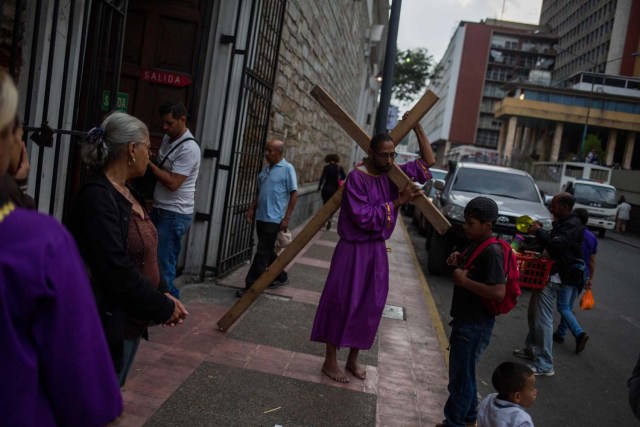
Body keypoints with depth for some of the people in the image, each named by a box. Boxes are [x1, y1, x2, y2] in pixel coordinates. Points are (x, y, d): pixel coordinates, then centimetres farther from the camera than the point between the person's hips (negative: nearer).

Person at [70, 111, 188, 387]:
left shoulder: (128, 195, 10)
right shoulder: (97, 197, -20)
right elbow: (117, 272, -25)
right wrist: (163, 308, -14)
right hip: (107, 325, -9)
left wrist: (163, 294, -1)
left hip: (131, 322, 9)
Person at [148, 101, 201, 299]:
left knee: (163, 265, -7)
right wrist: (150, 156, 8)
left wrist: (149, 162, -16)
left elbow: (173, 183, -21)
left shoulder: (189, 148, -17)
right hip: (160, 209, 9)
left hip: (175, 215, -9)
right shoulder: (167, 139, 11)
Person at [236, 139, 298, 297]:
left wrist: (286, 217, -15)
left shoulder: (287, 168, -8)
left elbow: (294, 194, -10)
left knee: (262, 253, -6)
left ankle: (251, 285, -2)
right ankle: (281, 277, 32)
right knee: (267, 252, 15)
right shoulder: (266, 169, 13)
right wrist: (252, 209, 10)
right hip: (261, 217, 8)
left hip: (274, 219, -8)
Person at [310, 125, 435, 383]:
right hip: (353, 250, -6)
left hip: (377, 251, 6)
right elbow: (364, 218, -22)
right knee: (341, 304, 2)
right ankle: (330, 361, 15)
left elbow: (428, 162, 8)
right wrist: (397, 202, -20)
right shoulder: (356, 178, -15)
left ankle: (353, 359, 26)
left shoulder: (393, 174, 4)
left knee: (370, 306, 11)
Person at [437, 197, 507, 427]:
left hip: (475, 324, -10)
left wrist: (463, 280, -26)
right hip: (466, 320, 10)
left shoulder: (492, 251, -22)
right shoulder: (477, 244, 7)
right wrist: (459, 261, 3)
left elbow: (499, 292, -31)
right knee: (464, 373, 21)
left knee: (460, 376, 3)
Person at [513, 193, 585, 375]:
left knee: (543, 319, -10)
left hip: (554, 276, -10)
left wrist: (539, 232, -17)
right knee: (533, 313, 19)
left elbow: (557, 244, -29)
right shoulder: (562, 223, 16)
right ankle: (531, 349, 33)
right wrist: (539, 232, 2)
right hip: (547, 273, 10)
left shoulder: (572, 225, -15)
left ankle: (544, 365, -6)